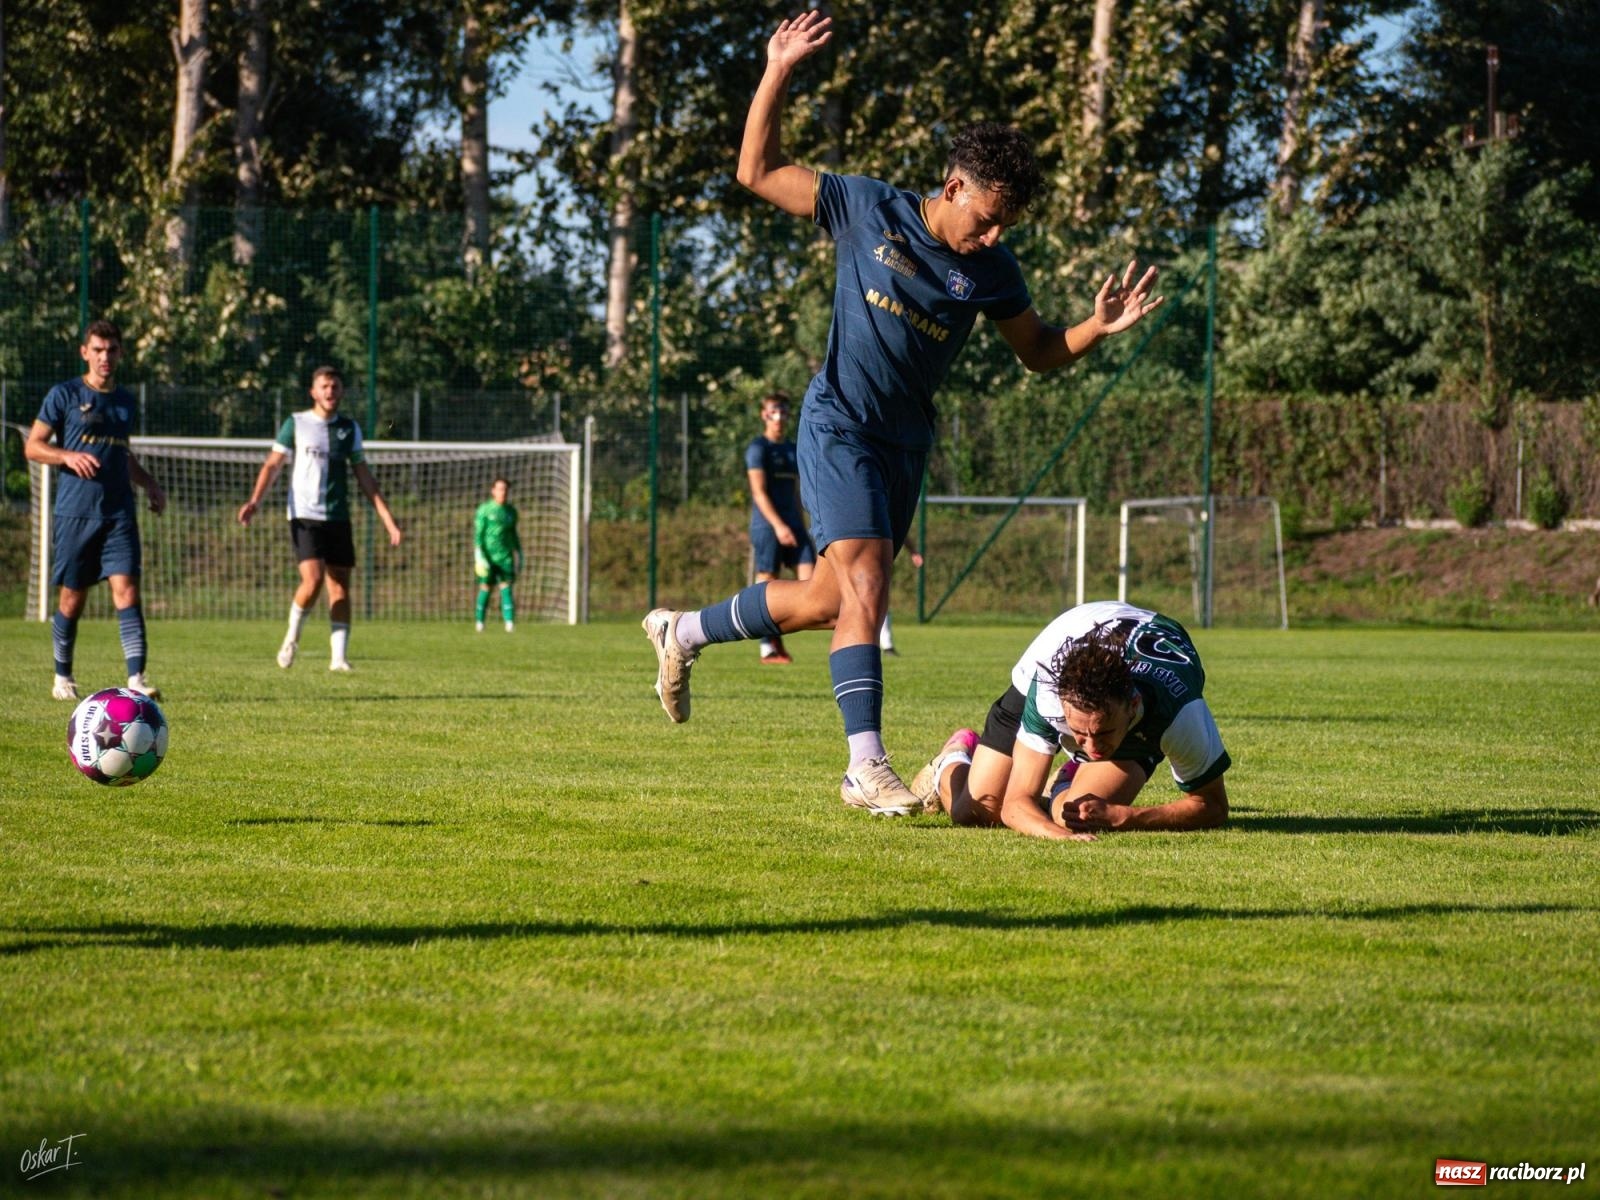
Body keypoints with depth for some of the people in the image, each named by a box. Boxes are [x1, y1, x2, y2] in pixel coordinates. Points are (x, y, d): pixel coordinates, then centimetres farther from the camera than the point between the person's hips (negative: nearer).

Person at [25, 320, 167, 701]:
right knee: (72, 598, 4)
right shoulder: (63, 395, 0)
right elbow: (32, 447, 0)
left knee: (126, 590, -11)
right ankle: (63, 677, 21)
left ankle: (136, 678, -18)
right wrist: (69, 456, -17)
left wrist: (149, 484, 13)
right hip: (74, 512, -3)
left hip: (119, 512, 3)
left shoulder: (126, 401, 15)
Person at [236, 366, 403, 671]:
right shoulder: (296, 424, 4)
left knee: (340, 587, -2)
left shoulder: (349, 428, 12)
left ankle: (339, 657, 0)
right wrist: (254, 501, -15)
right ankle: (292, 635, 7)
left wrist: (388, 518, 10)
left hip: (338, 518, 3)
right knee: (312, 581, -18)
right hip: (304, 516, -3)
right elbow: (273, 465, 1)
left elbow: (364, 477, 16)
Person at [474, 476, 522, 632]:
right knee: (485, 588, 2)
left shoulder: (511, 511, 10)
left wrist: (519, 556, 17)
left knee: (506, 587, -8)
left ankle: (509, 622, -17)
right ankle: (480, 622, 15)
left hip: (505, 556, 3)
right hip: (488, 556, -3)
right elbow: (478, 535, -5)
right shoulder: (484, 510, -3)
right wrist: (479, 558, -13)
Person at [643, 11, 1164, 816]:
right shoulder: (868, 210, -8)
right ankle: (866, 767, -21)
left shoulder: (991, 270, 1)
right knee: (864, 590, -19)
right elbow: (757, 172, -2)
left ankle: (683, 632, 34)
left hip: (905, 443, 6)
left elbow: (1039, 351, 12)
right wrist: (778, 74, -11)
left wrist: (1096, 329, -7)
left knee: (826, 602, 11)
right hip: (839, 426, -6)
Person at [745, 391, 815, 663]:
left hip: (793, 525, 6)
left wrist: (800, 528, 19)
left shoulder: (793, 450, 18)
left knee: (809, 577, -8)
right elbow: (759, 492, -13)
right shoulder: (758, 449, -4)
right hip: (766, 526, -6)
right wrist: (778, 526, -21)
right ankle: (770, 648, 1)